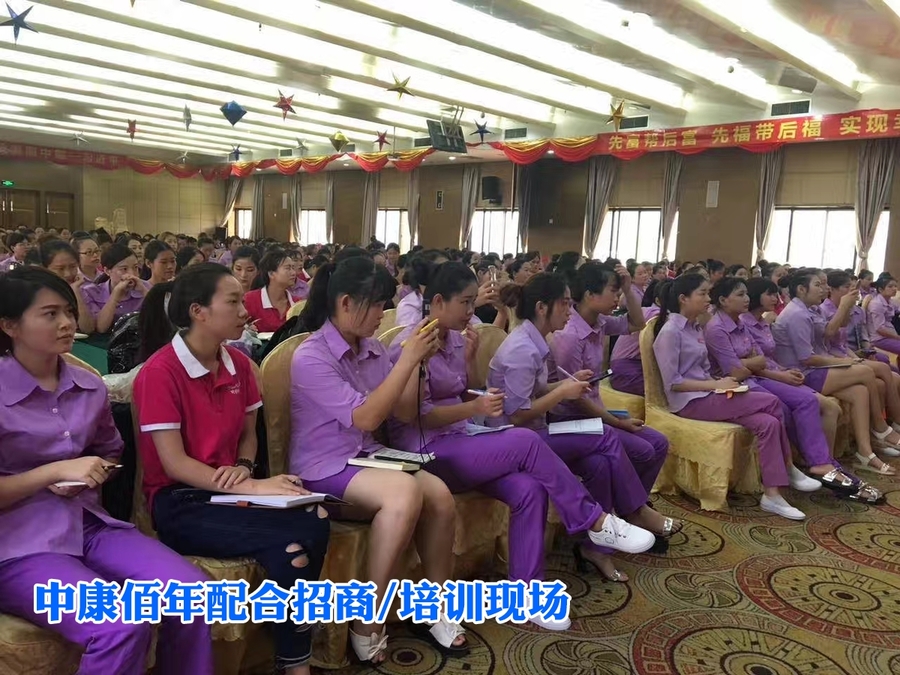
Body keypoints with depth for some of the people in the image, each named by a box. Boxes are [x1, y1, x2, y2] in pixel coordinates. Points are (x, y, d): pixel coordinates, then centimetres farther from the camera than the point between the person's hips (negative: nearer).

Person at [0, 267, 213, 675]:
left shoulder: (89, 387, 8)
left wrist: (84, 478, 2)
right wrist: (55, 471, -16)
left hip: (89, 524, 5)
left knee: (194, 595, -16)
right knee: (122, 626, -28)